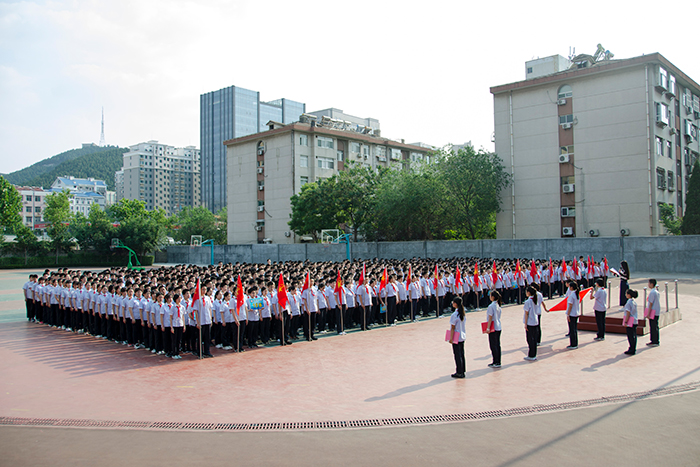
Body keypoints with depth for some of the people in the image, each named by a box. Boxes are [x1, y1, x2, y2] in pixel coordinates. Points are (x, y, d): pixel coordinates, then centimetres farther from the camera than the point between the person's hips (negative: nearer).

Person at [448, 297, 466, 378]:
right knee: (462, 354, 14)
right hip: (462, 336, 8)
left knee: (457, 355, 0)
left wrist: (451, 338, -12)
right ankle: (463, 372, 21)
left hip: (456, 338, -8)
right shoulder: (462, 313, 4)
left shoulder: (454, 315, -19)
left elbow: (453, 328, -17)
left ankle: (459, 373, 6)